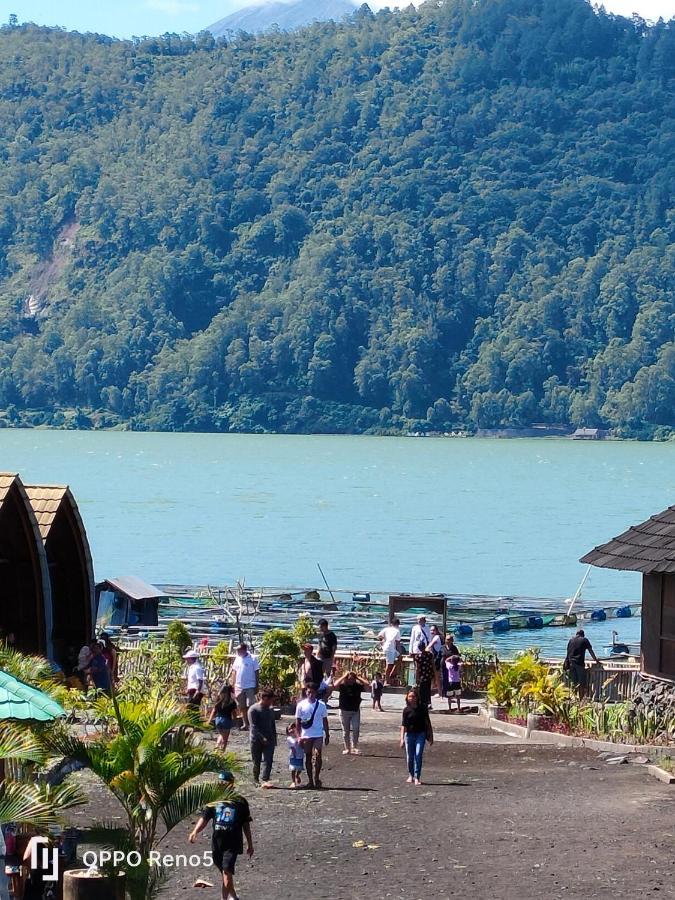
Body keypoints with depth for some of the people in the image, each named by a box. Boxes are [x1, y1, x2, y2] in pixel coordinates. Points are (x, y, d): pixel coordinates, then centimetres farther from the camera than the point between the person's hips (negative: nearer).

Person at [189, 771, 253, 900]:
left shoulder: (240, 802, -1)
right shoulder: (214, 800, 5)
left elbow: (246, 824, 6)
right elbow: (204, 818, -2)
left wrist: (250, 844, 11)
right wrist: (195, 831, -20)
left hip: (232, 843, -4)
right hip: (217, 842, 4)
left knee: (227, 871, -18)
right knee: (224, 872, 14)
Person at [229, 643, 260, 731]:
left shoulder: (252, 659, -7)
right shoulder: (237, 659, 7)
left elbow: (257, 673, -5)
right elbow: (234, 672, 11)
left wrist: (256, 686, -8)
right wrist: (232, 684, 6)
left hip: (250, 687, -5)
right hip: (239, 687, 5)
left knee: (250, 707, -6)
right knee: (242, 707, 9)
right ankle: (245, 724, 17)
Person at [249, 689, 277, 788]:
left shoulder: (270, 710, 13)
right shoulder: (253, 709, -7)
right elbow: (254, 726, -14)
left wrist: (274, 739, 16)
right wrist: (262, 738, -21)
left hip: (269, 740, 4)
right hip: (256, 740, -4)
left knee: (268, 760, -12)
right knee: (257, 762, 6)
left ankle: (265, 780, -21)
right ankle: (256, 780, 20)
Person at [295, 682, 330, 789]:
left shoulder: (321, 705, 2)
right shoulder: (301, 705, 0)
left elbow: (325, 720, 9)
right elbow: (298, 722, 3)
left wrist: (327, 735, 8)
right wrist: (299, 736, -2)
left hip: (318, 735, -1)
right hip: (306, 736, 1)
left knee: (318, 756, -14)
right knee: (308, 758, 7)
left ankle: (316, 778, -2)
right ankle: (310, 780, 15)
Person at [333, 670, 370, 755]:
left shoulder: (358, 686, -1)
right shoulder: (343, 686, -6)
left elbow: (367, 684, -11)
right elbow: (335, 685, -25)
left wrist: (358, 677, -10)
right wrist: (344, 676, -18)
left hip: (355, 711, 1)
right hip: (344, 711, -1)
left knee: (355, 729, -9)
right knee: (345, 731, 7)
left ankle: (354, 748, -2)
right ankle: (347, 748, 15)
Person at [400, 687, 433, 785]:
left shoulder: (422, 708, -1)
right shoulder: (407, 710, -2)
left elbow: (427, 722, 6)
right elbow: (403, 725, -3)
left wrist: (430, 736, 7)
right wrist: (402, 738, -11)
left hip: (420, 734, -1)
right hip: (409, 734, 1)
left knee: (418, 755, -12)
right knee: (410, 756, 8)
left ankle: (417, 777, -8)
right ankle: (411, 775, 29)